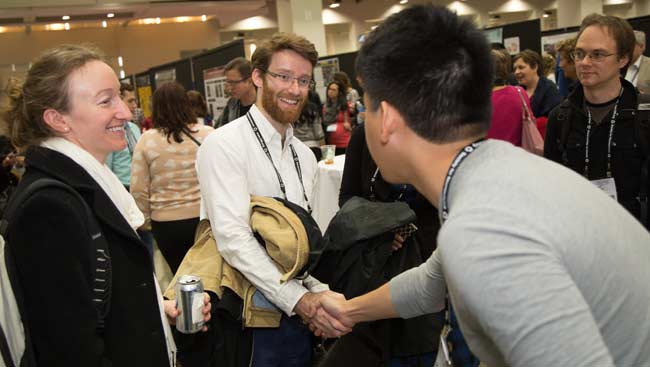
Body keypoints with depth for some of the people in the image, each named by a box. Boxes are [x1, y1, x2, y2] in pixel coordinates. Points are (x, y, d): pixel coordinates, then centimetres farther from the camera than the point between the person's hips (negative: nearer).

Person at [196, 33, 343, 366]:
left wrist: (320, 291, -8)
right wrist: (297, 298, -22)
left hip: (298, 311, 7)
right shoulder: (224, 145, -13)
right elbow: (233, 237, -21)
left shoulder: (305, 156, 10)